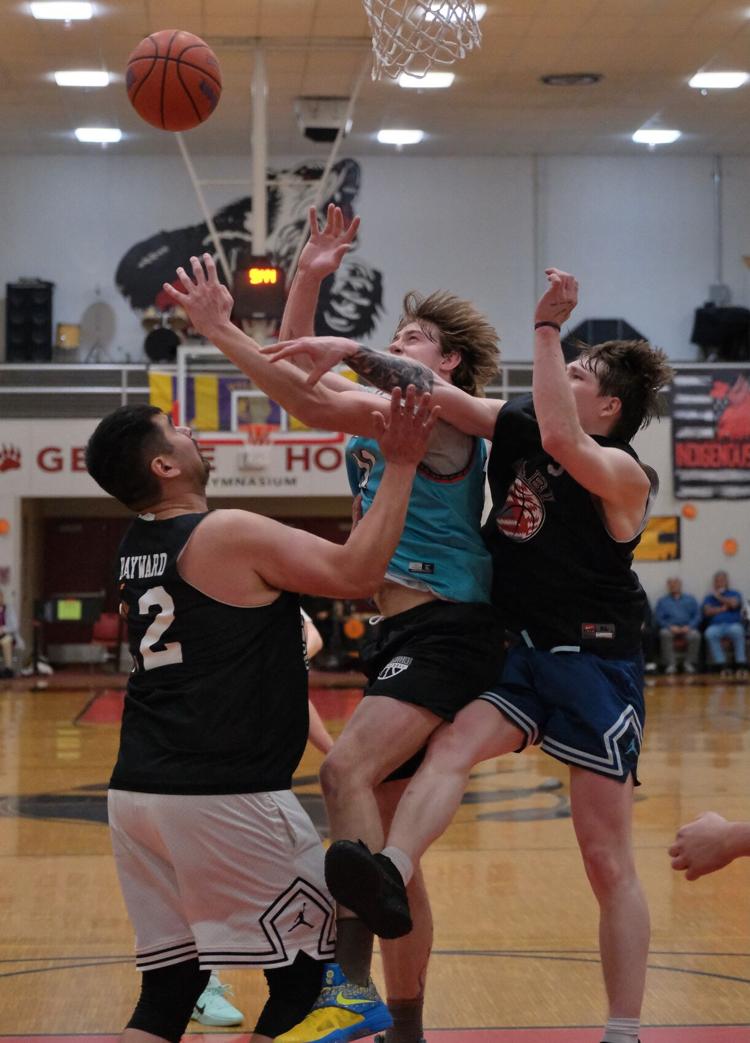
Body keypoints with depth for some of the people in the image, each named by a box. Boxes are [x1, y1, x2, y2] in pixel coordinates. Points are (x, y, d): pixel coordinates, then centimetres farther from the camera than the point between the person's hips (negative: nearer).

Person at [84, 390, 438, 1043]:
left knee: (168, 987, 11)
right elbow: (357, 573, -14)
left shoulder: (136, 548, 14)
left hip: (137, 793, 8)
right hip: (226, 795, -8)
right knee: (307, 970, 6)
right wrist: (400, 466, -8)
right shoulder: (231, 534, -11)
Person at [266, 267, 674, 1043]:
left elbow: (561, 441, -35)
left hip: (596, 664, -5)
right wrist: (352, 352, -15)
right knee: (452, 745, -26)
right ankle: (391, 874, -48)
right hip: (522, 650, 5)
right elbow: (438, 393, -3)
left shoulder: (624, 474, -15)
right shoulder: (516, 424, 3)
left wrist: (547, 327, -34)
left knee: (609, 863, -1)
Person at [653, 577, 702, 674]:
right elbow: (658, 619, 7)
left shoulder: (690, 599, 21)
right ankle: (670, 664, -34)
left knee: (695, 635, -34)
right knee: (665, 634, -36)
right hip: (670, 629, 0)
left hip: (687, 629, 0)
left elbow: (697, 616, 9)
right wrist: (670, 627, -11)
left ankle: (689, 663, -23)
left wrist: (689, 626, -10)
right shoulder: (662, 601, 20)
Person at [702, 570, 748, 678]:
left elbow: (734, 604, -4)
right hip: (716, 626, 1)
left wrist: (719, 597, 5)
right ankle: (721, 665, -37)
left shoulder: (735, 594, 19)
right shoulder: (709, 597, 23)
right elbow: (707, 612, 4)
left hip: (733, 624, -1)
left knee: (737, 631, -38)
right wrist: (723, 608, 0)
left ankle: (741, 665, -37)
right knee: (710, 633, -36)